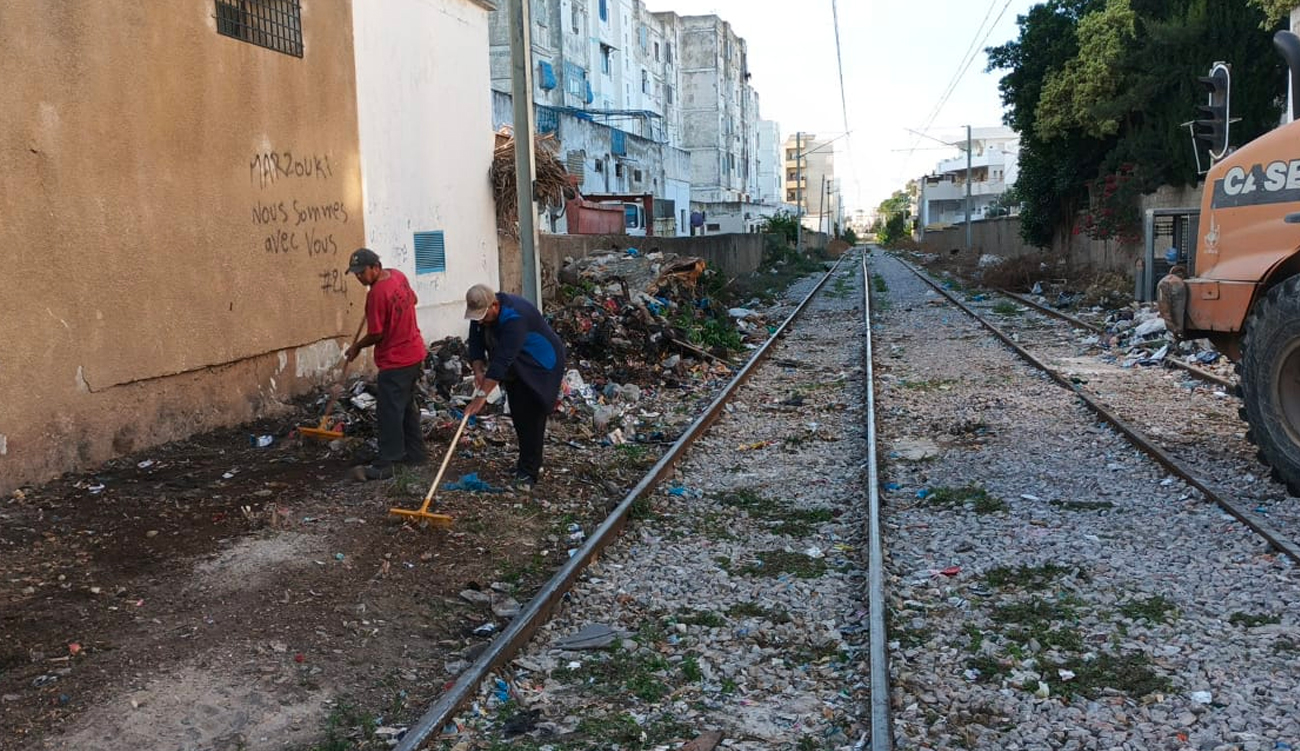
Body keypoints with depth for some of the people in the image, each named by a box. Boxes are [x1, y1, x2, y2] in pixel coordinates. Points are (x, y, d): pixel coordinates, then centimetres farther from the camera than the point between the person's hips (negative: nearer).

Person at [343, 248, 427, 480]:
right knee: (407, 405, 20)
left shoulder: (376, 294, -23)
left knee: (389, 413, -5)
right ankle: (415, 452, 29)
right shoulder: (398, 275, 2)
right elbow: (413, 300, 21)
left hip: (395, 362, -10)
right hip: (415, 355, 10)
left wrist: (357, 347, -1)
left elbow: (376, 335, -17)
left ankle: (384, 464, -1)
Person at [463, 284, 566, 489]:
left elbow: (502, 359, -43)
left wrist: (482, 395, -46)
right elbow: (476, 344, -5)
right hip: (516, 369, 8)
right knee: (518, 415, 12)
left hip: (540, 366, -8)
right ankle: (527, 462, 27)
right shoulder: (480, 313, -11)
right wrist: (478, 370, -25)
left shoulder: (515, 318, -37)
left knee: (532, 417, -11)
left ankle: (529, 472, -6)